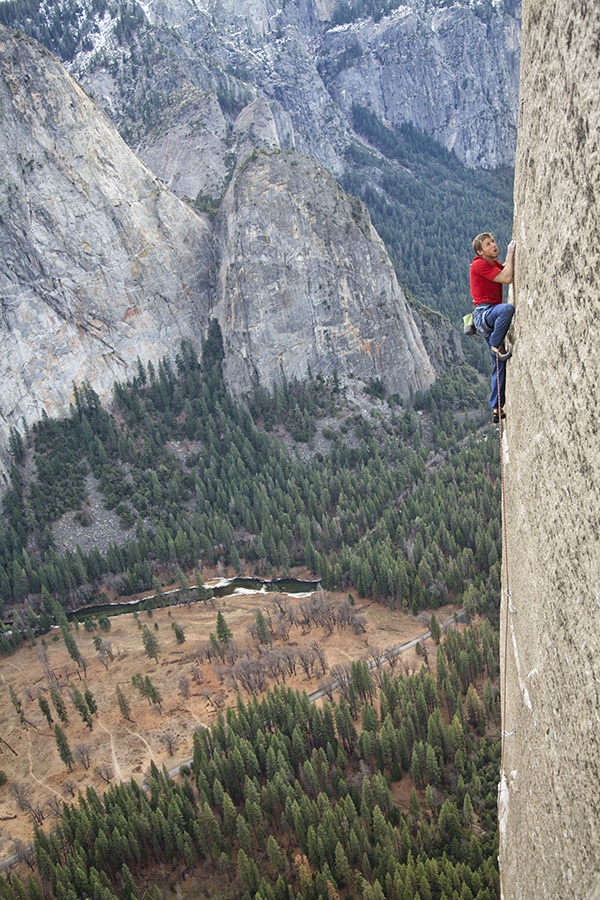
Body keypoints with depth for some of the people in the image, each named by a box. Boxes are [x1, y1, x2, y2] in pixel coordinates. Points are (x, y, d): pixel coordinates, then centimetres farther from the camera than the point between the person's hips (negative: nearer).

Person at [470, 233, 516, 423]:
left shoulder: (495, 263, 18)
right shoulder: (479, 264, -10)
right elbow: (507, 278, -17)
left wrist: (511, 253, 18)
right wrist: (510, 252, -10)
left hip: (492, 317, 9)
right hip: (483, 313, -9)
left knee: (500, 364, 6)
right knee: (508, 308, -41)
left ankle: (497, 408, 9)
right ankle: (496, 346, -22)